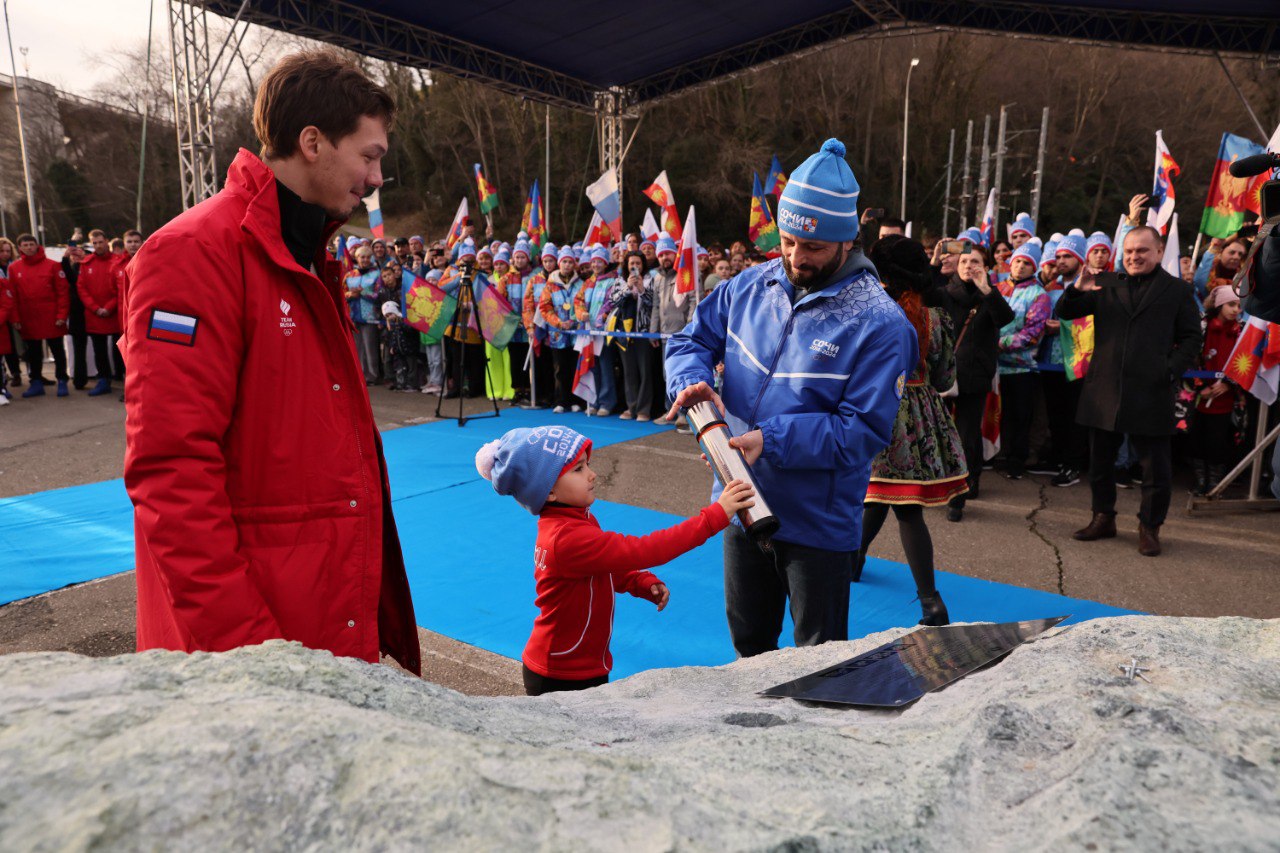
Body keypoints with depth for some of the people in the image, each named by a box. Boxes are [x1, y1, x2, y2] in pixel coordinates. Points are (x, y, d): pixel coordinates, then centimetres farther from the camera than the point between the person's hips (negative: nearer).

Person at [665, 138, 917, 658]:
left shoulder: (878, 322, -17)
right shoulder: (751, 287, 0)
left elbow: (864, 429, -20)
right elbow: (692, 338, 8)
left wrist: (772, 440, -29)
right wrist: (691, 380, -15)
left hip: (818, 522, -5)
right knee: (748, 643, 25)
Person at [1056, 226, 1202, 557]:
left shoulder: (1178, 290, 5)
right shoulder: (1105, 283, 9)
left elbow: (1191, 338, 5)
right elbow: (1064, 313, 4)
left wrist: (1172, 371, -10)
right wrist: (1078, 290, -16)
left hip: (1150, 393, -2)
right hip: (1105, 391, 3)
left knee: (1156, 466, 3)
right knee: (1100, 461, 12)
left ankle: (1149, 527, 18)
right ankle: (1103, 518, 27)